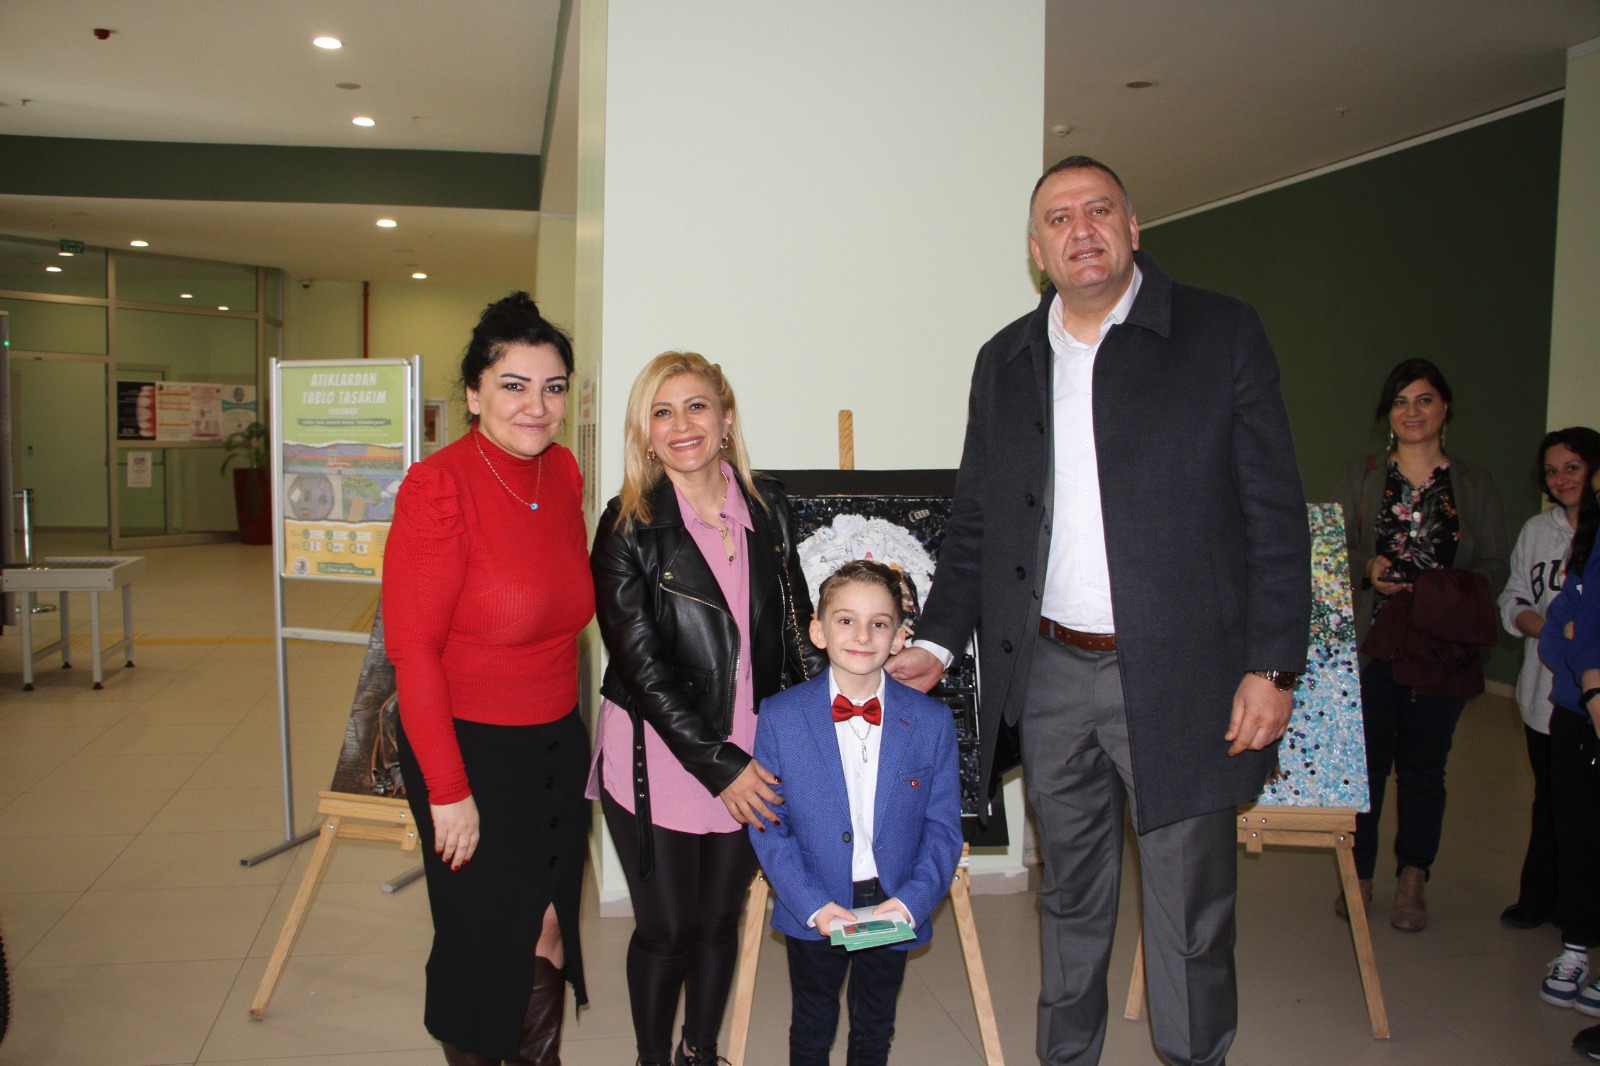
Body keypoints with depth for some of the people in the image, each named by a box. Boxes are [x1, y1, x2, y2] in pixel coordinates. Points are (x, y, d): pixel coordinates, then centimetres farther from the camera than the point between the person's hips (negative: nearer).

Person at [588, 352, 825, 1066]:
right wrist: (720, 766, -16)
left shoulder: (767, 506, 2)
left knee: (721, 919, 18)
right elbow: (643, 666, -14)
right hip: (659, 759, -3)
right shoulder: (627, 528, -11)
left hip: (750, 756, 4)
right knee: (667, 929, 10)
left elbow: (795, 626, 10)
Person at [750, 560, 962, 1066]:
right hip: (812, 913, -1)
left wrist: (912, 900, -18)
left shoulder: (932, 721, -7)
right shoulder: (779, 716, -10)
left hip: (894, 910, 1)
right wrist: (812, 905, -18)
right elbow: (768, 825, -9)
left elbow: (943, 828, -4)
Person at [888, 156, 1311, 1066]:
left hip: (1180, 676, -3)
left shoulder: (1222, 334, -1)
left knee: (1190, 914, 6)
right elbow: (976, 522, 14)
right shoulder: (1005, 361, 10)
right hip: (1051, 675, 4)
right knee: (1071, 898, 18)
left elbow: (1275, 511, -4)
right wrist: (937, 642, 5)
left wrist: (1273, 665, -9)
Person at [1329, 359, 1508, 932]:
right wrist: (1368, 570, -14)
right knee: (1364, 760, 1)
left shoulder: (1475, 484, 10)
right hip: (1369, 643, -1)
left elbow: (1496, 564, 7)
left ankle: (1412, 880, 21)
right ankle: (1358, 875, 16)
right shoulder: (1358, 476, 8)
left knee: (1424, 764, 7)